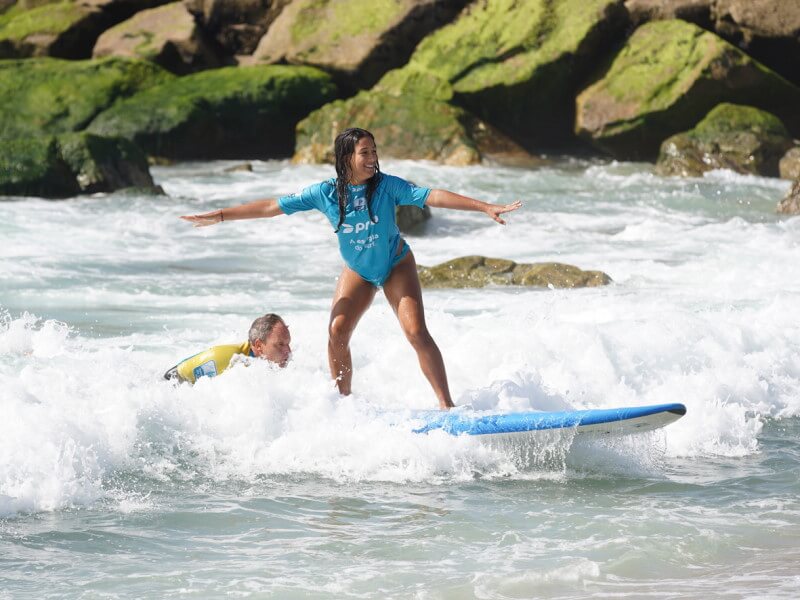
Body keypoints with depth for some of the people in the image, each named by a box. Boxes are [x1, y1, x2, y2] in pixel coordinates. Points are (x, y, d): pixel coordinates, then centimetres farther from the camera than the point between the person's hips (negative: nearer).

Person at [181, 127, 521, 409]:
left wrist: (485, 207, -39)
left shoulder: (387, 186, -22)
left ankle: (447, 405, -12)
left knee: (417, 332, -16)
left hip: (396, 266, -2)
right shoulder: (325, 193, -17)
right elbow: (272, 206, -12)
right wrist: (217, 217, -11)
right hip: (357, 271, 2)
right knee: (337, 333, -12)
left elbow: (432, 196, -30)